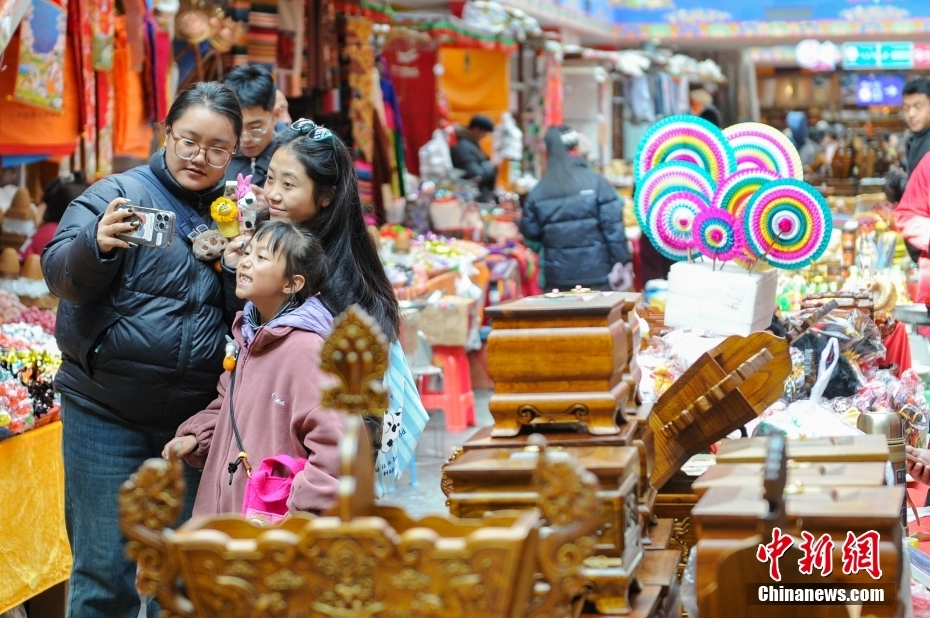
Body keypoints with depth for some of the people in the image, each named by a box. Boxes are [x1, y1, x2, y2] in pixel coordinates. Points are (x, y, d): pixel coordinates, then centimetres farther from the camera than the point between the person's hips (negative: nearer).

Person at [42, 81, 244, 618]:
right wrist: (97, 245, -36)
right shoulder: (119, 195, -6)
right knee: (105, 571, 1)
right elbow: (60, 274, -16)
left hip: (195, 418, 4)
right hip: (107, 414, -4)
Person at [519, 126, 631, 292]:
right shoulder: (596, 182, -6)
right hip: (596, 273, -2)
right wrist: (623, 262, -4)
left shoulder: (538, 192, 0)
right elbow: (613, 226, -8)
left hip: (558, 278, 2)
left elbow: (530, 232, 7)